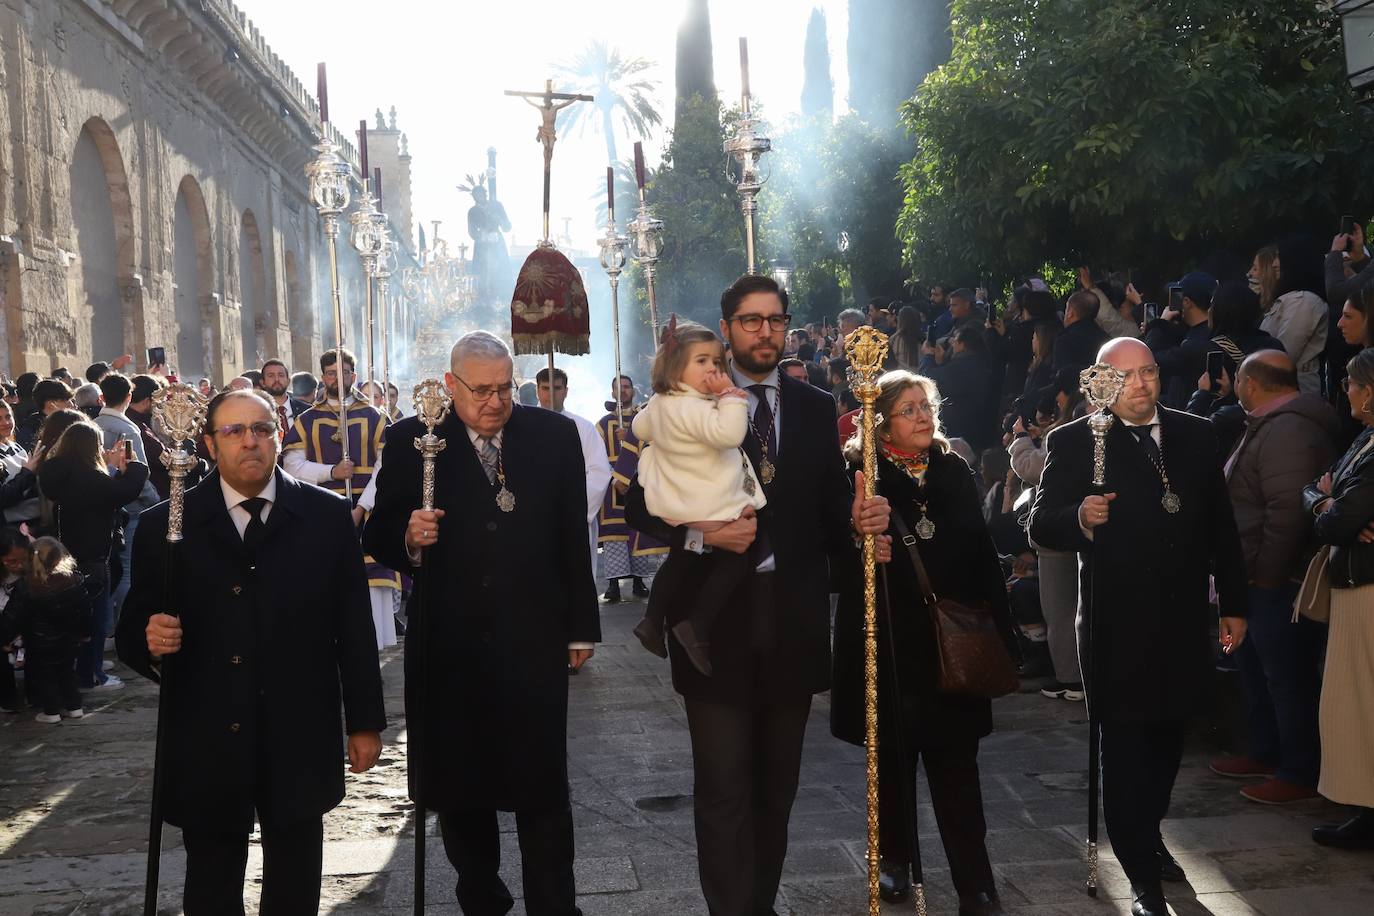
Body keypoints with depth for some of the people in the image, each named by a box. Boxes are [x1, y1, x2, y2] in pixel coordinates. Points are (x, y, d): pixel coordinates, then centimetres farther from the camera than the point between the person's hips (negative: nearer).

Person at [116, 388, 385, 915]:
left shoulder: (327, 516, 1)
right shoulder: (166, 526, 0)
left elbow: (354, 626, 3)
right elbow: (132, 630, 2)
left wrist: (365, 721, 4)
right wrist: (150, 642, -22)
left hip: (301, 742, 0)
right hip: (206, 747, 0)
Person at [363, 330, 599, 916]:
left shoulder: (554, 435, 1)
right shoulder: (411, 441, -2)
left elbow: (573, 539, 5)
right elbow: (378, 537, 2)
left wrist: (582, 626, 6)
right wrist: (407, 536, -21)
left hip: (533, 644, 0)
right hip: (447, 649, 1)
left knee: (543, 792, 6)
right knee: (459, 791, 13)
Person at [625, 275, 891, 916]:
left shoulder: (816, 410, 8)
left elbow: (830, 509, 8)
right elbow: (641, 504, -2)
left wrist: (859, 520, -15)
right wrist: (703, 532, -19)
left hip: (792, 620, 3)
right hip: (715, 619, -3)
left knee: (777, 785, 14)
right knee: (724, 788, -2)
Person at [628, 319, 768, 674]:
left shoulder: (659, 404, 8)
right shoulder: (692, 408, -24)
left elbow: (641, 427, 28)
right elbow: (729, 433, -38)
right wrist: (731, 396, -27)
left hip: (677, 510, 10)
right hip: (708, 513, -10)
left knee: (684, 563, 27)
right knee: (736, 558, 0)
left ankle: (653, 621, 32)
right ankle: (698, 629, -3)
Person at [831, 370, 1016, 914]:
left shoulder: (953, 471, 5)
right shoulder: (859, 473, -7)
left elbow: (981, 553, 5)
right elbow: (839, 556, -9)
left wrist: (1001, 630, 2)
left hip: (950, 639, 2)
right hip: (886, 641, -2)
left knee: (955, 761, 2)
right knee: (892, 755, 13)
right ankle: (895, 859, 31)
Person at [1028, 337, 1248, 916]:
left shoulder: (1195, 434, 6)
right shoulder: (1074, 442, -7)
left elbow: (1221, 525, 10)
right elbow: (1041, 525, -12)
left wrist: (1233, 603, 10)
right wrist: (1080, 517, -33)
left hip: (1184, 621, 5)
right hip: (1118, 626, -4)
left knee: (1166, 739, 19)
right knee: (1125, 749, 4)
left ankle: (1147, 834, 42)